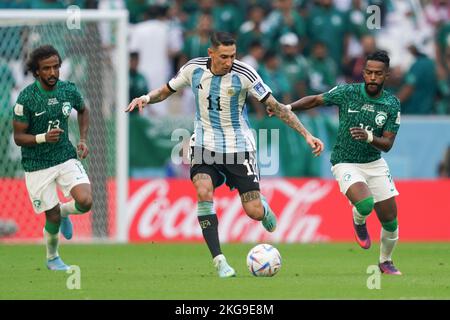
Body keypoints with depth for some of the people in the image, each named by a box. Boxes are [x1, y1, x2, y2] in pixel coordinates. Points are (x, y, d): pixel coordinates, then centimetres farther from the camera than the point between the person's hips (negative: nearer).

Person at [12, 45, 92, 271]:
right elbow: (18, 137, -11)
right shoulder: (26, 98, -17)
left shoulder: (69, 90, -4)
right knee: (53, 216, 0)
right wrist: (44, 137, -28)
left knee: (85, 202, -18)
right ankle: (52, 258, 29)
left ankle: (64, 211, 20)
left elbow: (83, 110, 19)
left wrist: (83, 139, 7)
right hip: (37, 165, -3)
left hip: (66, 157, 3)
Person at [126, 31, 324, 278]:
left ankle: (263, 206, 36)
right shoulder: (194, 69, -8)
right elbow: (167, 90, 9)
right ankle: (219, 261, -21)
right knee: (203, 192, -26)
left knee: (254, 212, -5)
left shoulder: (244, 74, -16)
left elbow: (275, 106, -11)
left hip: (238, 146, -1)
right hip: (205, 145, 1)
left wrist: (307, 135, -15)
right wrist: (146, 98, -12)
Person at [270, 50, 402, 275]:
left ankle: (386, 262, 33)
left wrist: (369, 137, -30)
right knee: (365, 203, -31)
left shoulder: (392, 105, -8)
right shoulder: (347, 92, -12)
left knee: (390, 222, 4)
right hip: (346, 163, -3)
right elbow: (316, 100, 4)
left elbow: (387, 144, -10)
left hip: (375, 164, 3)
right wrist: (287, 108, -10)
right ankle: (359, 223, 7)